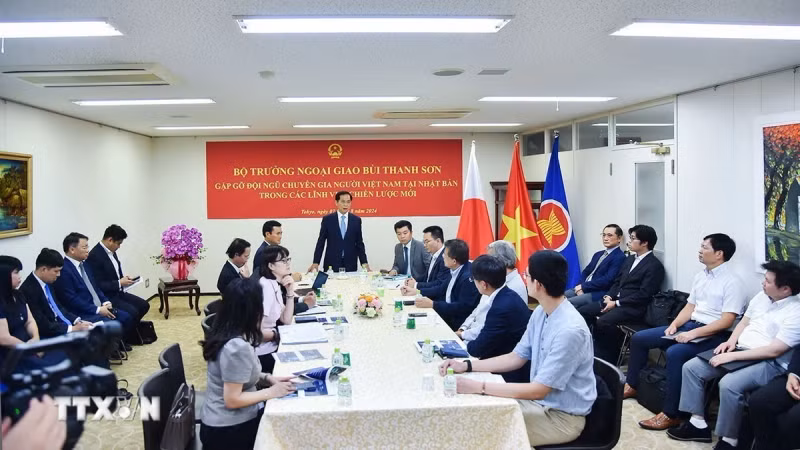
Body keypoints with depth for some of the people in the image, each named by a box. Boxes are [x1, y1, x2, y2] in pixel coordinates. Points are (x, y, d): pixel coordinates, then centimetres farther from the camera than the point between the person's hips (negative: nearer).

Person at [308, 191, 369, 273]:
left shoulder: (356, 220, 5)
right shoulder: (327, 219, 1)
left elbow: (359, 243, 7)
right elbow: (321, 242, 2)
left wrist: (364, 263, 1)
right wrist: (316, 262, -5)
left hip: (351, 265, 1)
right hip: (331, 263, -1)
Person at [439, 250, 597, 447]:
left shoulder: (570, 330, -29)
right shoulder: (540, 312, -1)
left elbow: (538, 390, -28)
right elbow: (516, 358, 8)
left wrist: (479, 387, -31)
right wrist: (466, 366, -3)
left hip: (563, 416, -7)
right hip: (542, 401, 7)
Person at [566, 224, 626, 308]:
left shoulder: (620, 257, -8)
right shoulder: (598, 254, 21)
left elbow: (607, 280, -18)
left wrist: (583, 286, -14)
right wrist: (581, 286, -4)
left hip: (598, 294, -8)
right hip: (583, 289, 8)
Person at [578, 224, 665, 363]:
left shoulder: (655, 266, -8)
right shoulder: (630, 259, 18)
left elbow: (643, 295, -16)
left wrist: (616, 303, -16)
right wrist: (609, 297, 1)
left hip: (633, 308, -9)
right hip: (614, 300, 9)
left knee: (603, 322, -33)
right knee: (581, 312, -8)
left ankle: (608, 360, -15)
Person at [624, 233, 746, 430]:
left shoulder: (732, 282, -13)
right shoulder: (700, 276, 12)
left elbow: (726, 321, -19)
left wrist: (693, 333, -25)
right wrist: (674, 325, -2)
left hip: (713, 334, -9)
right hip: (689, 325, 9)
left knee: (674, 352, -35)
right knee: (639, 338, 2)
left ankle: (670, 414, -27)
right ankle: (632, 385, 18)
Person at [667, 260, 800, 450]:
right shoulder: (761, 296, 9)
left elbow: (773, 351, -22)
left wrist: (731, 356, -23)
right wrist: (731, 341, -1)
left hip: (769, 363, -9)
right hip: (740, 351, 9)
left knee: (729, 384, -36)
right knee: (691, 367, -5)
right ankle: (698, 424, 2)